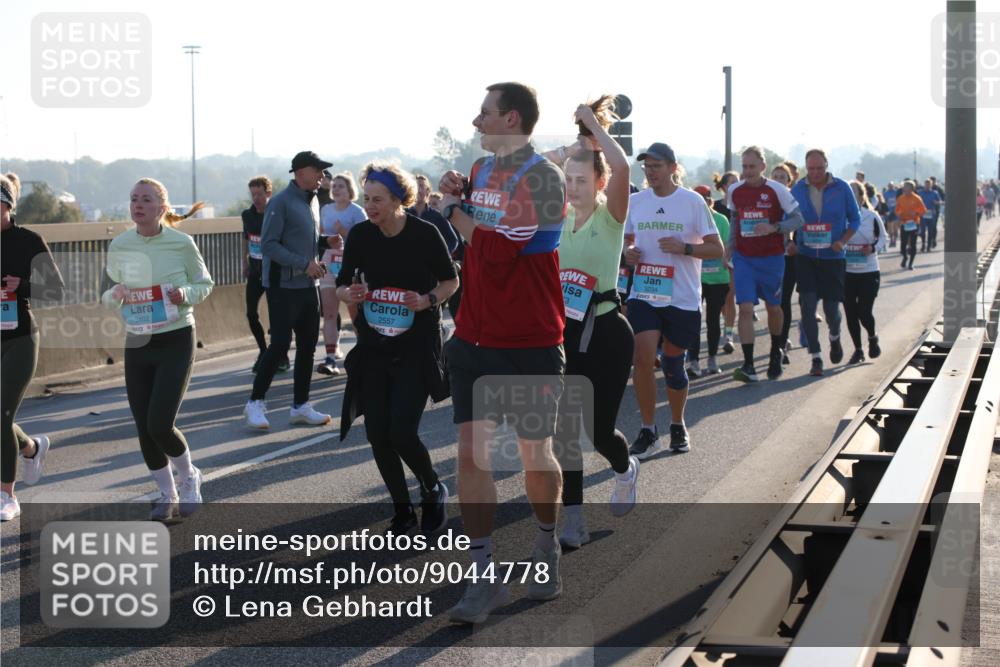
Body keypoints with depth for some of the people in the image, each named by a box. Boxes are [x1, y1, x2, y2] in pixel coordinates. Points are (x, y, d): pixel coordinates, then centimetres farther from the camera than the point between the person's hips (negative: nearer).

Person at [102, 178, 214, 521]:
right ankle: (167, 495, 27)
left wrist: (185, 294, -17)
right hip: (137, 343, 4)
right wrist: (114, 295, -11)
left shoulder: (181, 243, -9)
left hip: (176, 341, -4)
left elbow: (204, 284, 4)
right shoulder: (119, 245, 0)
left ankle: (188, 477, 18)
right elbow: (111, 292, 12)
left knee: (160, 424, -13)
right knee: (144, 428, 5)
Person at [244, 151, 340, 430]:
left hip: (308, 286, 8)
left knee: (307, 344, 9)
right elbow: (268, 245, -18)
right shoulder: (280, 202, -13)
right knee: (280, 343, -10)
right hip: (283, 285, -8)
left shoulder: (313, 201, 13)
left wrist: (326, 241, 4)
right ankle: (255, 402, 3)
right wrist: (304, 264, -22)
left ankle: (300, 406, 18)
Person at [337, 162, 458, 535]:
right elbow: (341, 285, 7)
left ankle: (433, 491, 17)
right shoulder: (360, 235, -2)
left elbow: (450, 280, 2)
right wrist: (349, 294, -16)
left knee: (402, 434, -13)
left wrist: (428, 300, -17)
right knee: (378, 435, 2)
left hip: (417, 349, -4)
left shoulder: (425, 234, -11)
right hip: (373, 349, 4)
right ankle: (402, 511, 21)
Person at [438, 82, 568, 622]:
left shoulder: (542, 179, -14)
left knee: (536, 455, 9)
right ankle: (486, 577, 2)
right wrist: (459, 194, 6)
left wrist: (455, 210, -8)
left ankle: (547, 550, 35)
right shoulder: (481, 169, 11)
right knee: (470, 452, -3)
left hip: (531, 344, -6)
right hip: (475, 336, 6)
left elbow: (497, 249, -23)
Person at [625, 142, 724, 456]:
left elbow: (716, 249, -3)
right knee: (643, 358, -13)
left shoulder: (693, 201, -5)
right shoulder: (635, 201, 5)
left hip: (682, 298, -2)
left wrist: (684, 247, -19)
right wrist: (628, 252, -4)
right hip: (644, 295, 2)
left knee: (673, 365, 8)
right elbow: (626, 240, 20)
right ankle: (648, 431, -1)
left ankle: (678, 426, 31)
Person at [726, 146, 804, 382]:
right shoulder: (734, 191, 1)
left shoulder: (777, 190, -9)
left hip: (772, 257, -1)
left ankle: (776, 352, 40)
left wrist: (773, 228, -22)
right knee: (745, 308, -12)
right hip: (743, 258, 1)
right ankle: (748, 366, -15)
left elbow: (798, 219, -6)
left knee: (773, 307, 13)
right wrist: (731, 245, 8)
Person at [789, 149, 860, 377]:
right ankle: (816, 358, -1)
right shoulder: (798, 190, 0)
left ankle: (835, 338, 39)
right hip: (805, 257, 1)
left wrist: (843, 241, -11)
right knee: (807, 305, -9)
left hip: (832, 257, -1)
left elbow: (855, 219, 4)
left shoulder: (841, 188, -4)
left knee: (831, 308, 4)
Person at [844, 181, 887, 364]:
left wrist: (873, 248, -12)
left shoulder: (872, 217, -3)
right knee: (850, 313, 4)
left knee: (864, 312, -7)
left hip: (868, 271, -2)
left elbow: (883, 238, 6)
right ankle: (858, 350, 19)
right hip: (846, 271, 2)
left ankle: (873, 337, 25)